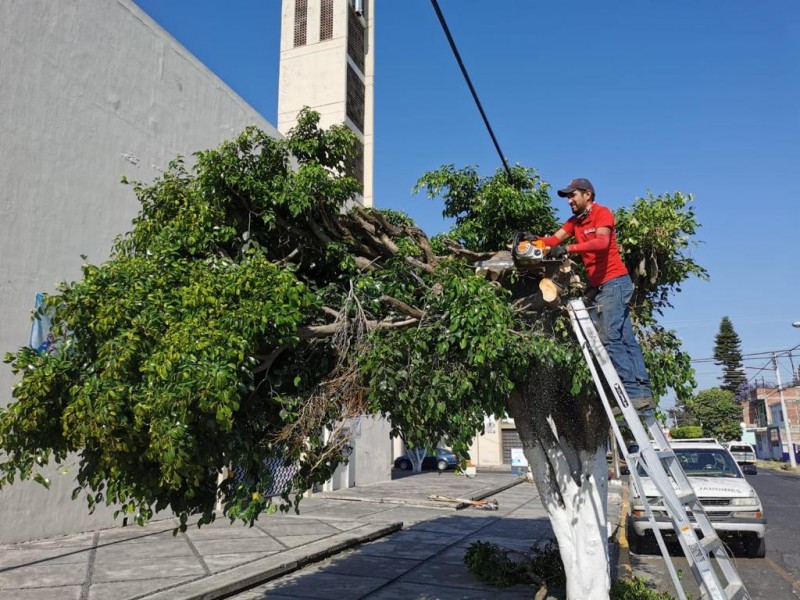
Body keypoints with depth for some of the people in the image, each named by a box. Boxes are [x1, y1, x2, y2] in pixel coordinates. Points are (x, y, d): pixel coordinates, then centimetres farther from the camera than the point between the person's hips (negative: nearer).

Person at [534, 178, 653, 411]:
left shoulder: (602, 213, -5)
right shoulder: (574, 221, 18)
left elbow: (602, 242, -24)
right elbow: (554, 240, 3)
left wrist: (569, 248, -33)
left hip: (614, 282, -8)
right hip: (600, 287, 8)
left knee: (610, 338, -15)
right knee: (626, 339, 5)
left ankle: (634, 392, -14)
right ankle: (643, 391, 5)